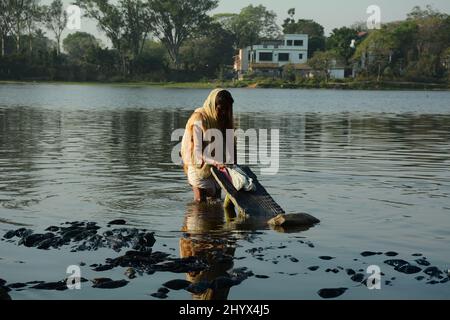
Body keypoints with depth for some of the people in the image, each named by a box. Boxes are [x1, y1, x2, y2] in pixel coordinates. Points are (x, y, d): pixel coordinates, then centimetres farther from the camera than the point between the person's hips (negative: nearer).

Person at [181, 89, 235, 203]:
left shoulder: (223, 120, 6)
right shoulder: (199, 120, -16)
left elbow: (228, 143, 4)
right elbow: (198, 149, -22)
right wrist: (215, 162, -37)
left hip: (216, 167, 6)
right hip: (200, 167, -6)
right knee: (200, 202, -5)